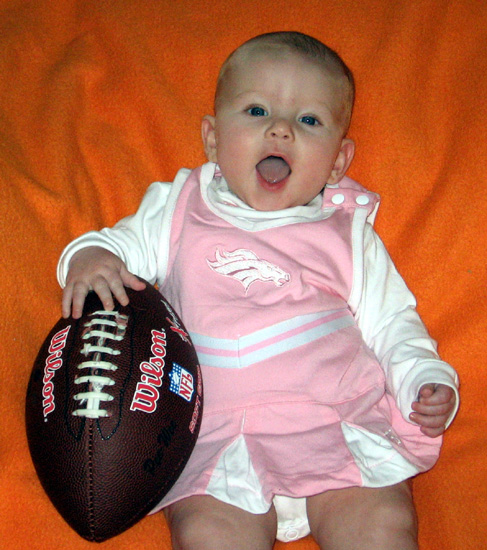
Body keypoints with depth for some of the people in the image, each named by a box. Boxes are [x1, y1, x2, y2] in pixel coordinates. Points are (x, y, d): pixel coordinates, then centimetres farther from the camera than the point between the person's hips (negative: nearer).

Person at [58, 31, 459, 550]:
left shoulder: (349, 233, 15)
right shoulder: (179, 208, 15)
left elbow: (389, 324, 17)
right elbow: (127, 244, 18)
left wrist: (426, 380, 0)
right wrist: (90, 255, -5)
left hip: (342, 430, 1)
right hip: (217, 436, 0)